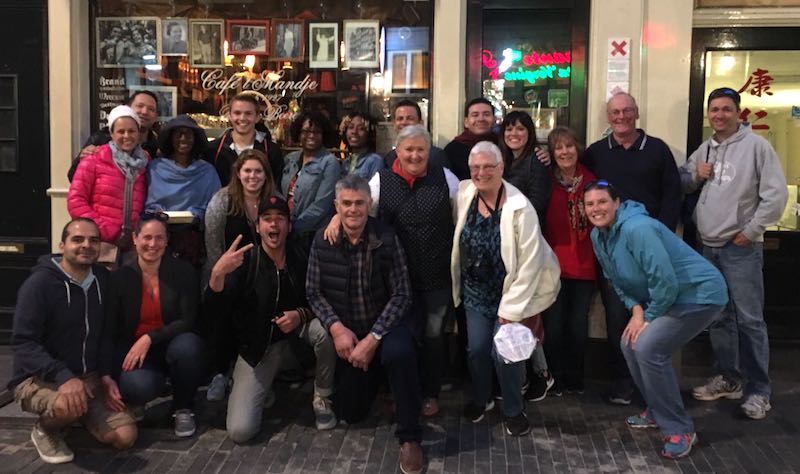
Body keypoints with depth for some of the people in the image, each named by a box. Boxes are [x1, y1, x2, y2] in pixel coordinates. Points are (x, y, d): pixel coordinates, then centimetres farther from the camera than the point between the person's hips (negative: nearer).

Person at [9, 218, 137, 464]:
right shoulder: (39, 283, -16)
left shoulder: (103, 279, 3)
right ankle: (45, 430, -2)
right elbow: (23, 342, -22)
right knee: (67, 406, -40)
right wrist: (63, 377, -34)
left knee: (125, 437, -9)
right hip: (39, 378, -5)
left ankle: (72, 415, 18)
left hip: (88, 378, 6)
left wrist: (105, 375, -2)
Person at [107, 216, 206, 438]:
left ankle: (183, 409, -7)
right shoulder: (119, 278, -3)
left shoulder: (183, 271, -5)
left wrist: (149, 338, -23)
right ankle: (132, 404, 7)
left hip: (172, 346, 1)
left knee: (188, 345, -36)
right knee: (138, 386, -35)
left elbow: (188, 321, -11)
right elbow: (111, 330, -1)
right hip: (133, 352, -1)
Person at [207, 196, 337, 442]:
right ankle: (263, 387, 20)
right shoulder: (245, 260, -14)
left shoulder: (301, 256, -8)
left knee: (325, 329, -33)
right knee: (240, 430, -14)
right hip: (257, 346, -1)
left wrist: (301, 315, -24)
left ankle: (322, 398, -6)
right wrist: (218, 273, -47)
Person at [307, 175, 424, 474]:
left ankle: (409, 437, -19)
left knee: (400, 351, -39)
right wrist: (336, 328, -17)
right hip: (345, 331, 3)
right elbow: (314, 293, -2)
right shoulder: (322, 241, -8)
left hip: (383, 326, -3)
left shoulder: (386, 239, -16)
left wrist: (373, 338, -23)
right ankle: (372, 375, 42)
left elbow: (401, 295, -16)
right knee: (350, 413, 7)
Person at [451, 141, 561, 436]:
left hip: (509, 293, -4)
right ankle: (481, 399, 36)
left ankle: (513, 410, 20)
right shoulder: (463, 195, -7)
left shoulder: (519, 208, -21)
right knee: (476, 349, 7)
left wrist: (512, 308, -16)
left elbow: (530, 262, -18)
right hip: (475, 291, 4)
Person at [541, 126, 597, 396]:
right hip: (553, 264, -2)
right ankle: (555, 378, 20)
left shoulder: (589, 180, 4)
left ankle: (575, 378, 26)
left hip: (584, 265, 2)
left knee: (578, 325, 10)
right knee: (553, 325, 4)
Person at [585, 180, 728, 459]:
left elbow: (665, 281, -28)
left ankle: (680, 430, -6)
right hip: (668, 298, 9)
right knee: (630, 343, 5)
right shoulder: (598, 236, 2)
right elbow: (619, 281, 12)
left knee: (648, 348, -20)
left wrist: (649, 319, -14)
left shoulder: (636, 228, -27)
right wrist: (636, 310, -3)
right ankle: (657, 412, 24)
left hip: (700, 293, -9)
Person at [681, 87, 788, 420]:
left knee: (749, 319, -6)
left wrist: (750, 231, -11)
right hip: (708, 247, 7)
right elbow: (680, 184, 20)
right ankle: (729, 379, 27)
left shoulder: (756, 146, -7)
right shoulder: (704, 150, 13)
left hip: (742, 248, -6)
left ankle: (759, 390, 5)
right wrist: (694, 175, -1)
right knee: (718, 317, 14)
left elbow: (776, 194, -11)